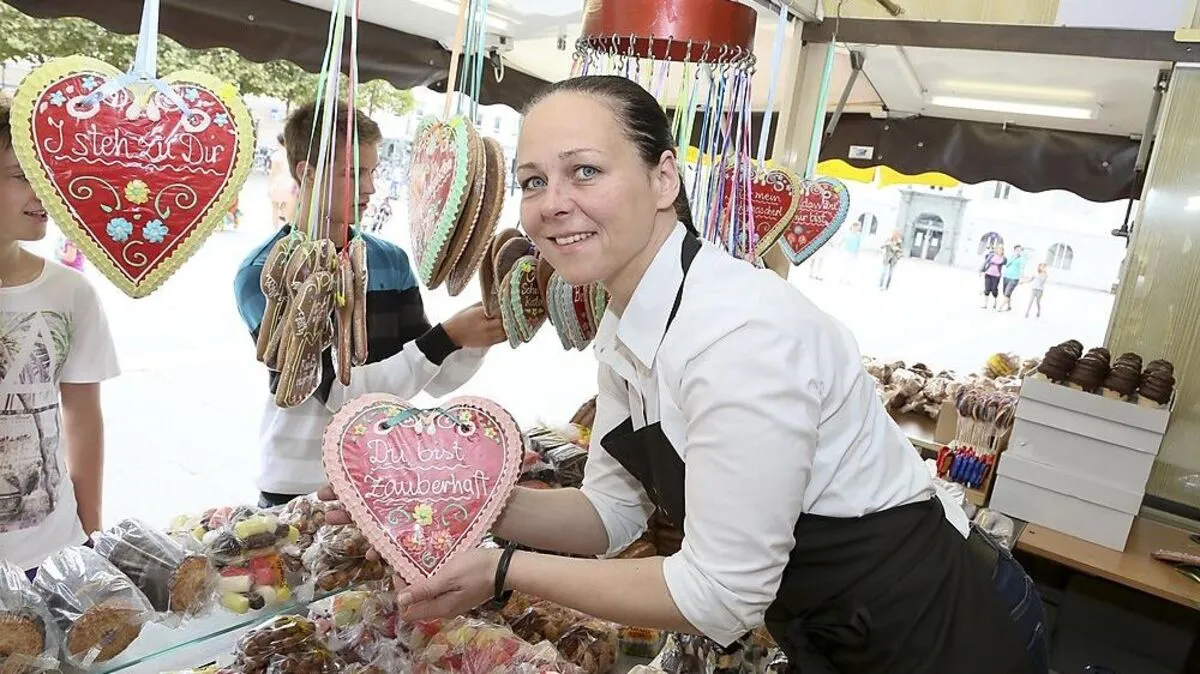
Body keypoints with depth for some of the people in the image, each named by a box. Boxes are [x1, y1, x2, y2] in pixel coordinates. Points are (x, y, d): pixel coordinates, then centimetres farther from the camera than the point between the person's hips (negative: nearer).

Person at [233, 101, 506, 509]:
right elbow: (339, 392, -21)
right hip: (299, 489, -3)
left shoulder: (391, 261, 1)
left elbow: (437, 380, 1)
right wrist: (448, 337, -26)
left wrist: (479, 338, -17)